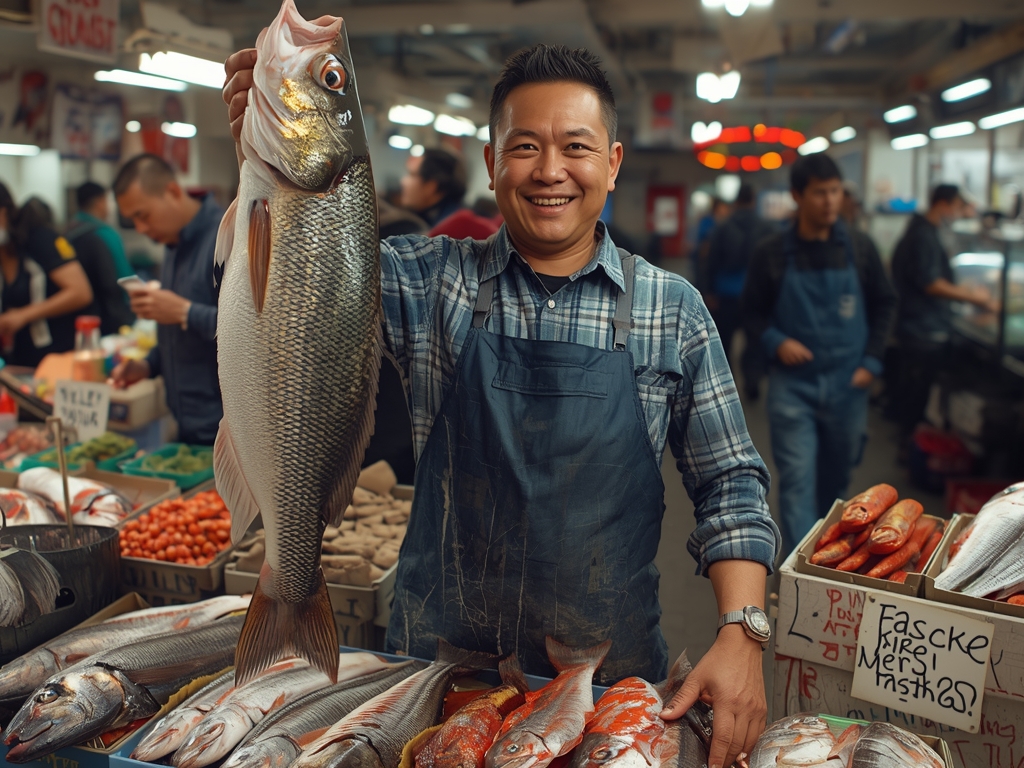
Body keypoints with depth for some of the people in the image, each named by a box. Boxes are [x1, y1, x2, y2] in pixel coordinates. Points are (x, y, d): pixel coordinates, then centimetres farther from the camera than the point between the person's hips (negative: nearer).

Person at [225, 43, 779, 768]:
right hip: (437, 657, 1)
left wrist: (742, 633, -12)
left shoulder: (674, 309, -3)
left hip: (610, 673, 0)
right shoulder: (431, 281, -3)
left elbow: (730, 483, -1)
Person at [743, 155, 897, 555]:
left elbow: (884, 304, 10)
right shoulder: (772, 253, -5)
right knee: (797, 480, -6)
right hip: (792, 383, -2)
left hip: (848, 384, 3)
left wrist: (872, 360, 1)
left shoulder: (859, 247, 0)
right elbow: (753, 310, 5)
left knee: (837, 477, 17)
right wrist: (775, 341, -14)